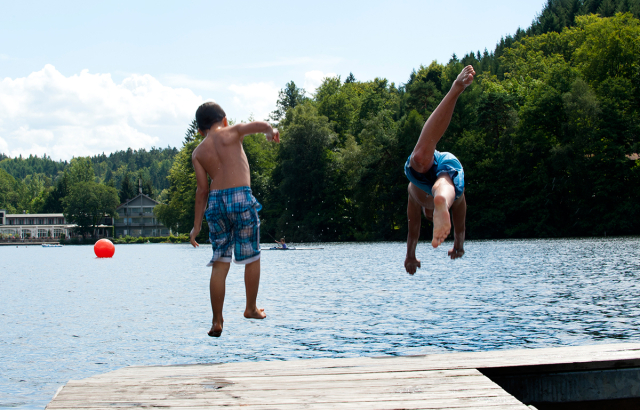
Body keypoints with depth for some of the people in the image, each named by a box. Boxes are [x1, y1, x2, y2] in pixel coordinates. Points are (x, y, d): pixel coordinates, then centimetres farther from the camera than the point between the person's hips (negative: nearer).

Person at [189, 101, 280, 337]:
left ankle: (217, 321, 4)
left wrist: (197, 225, 11)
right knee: (252, 257, 13)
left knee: (220, 263, 6)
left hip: (215, 201, 3)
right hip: (241, 197, -3)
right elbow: (259, 126, -13)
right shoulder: (231, 133, 5)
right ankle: (251, 308, 22)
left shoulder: (198, 153, 13)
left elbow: (202, 189, 9)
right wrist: (271, 132, 6)